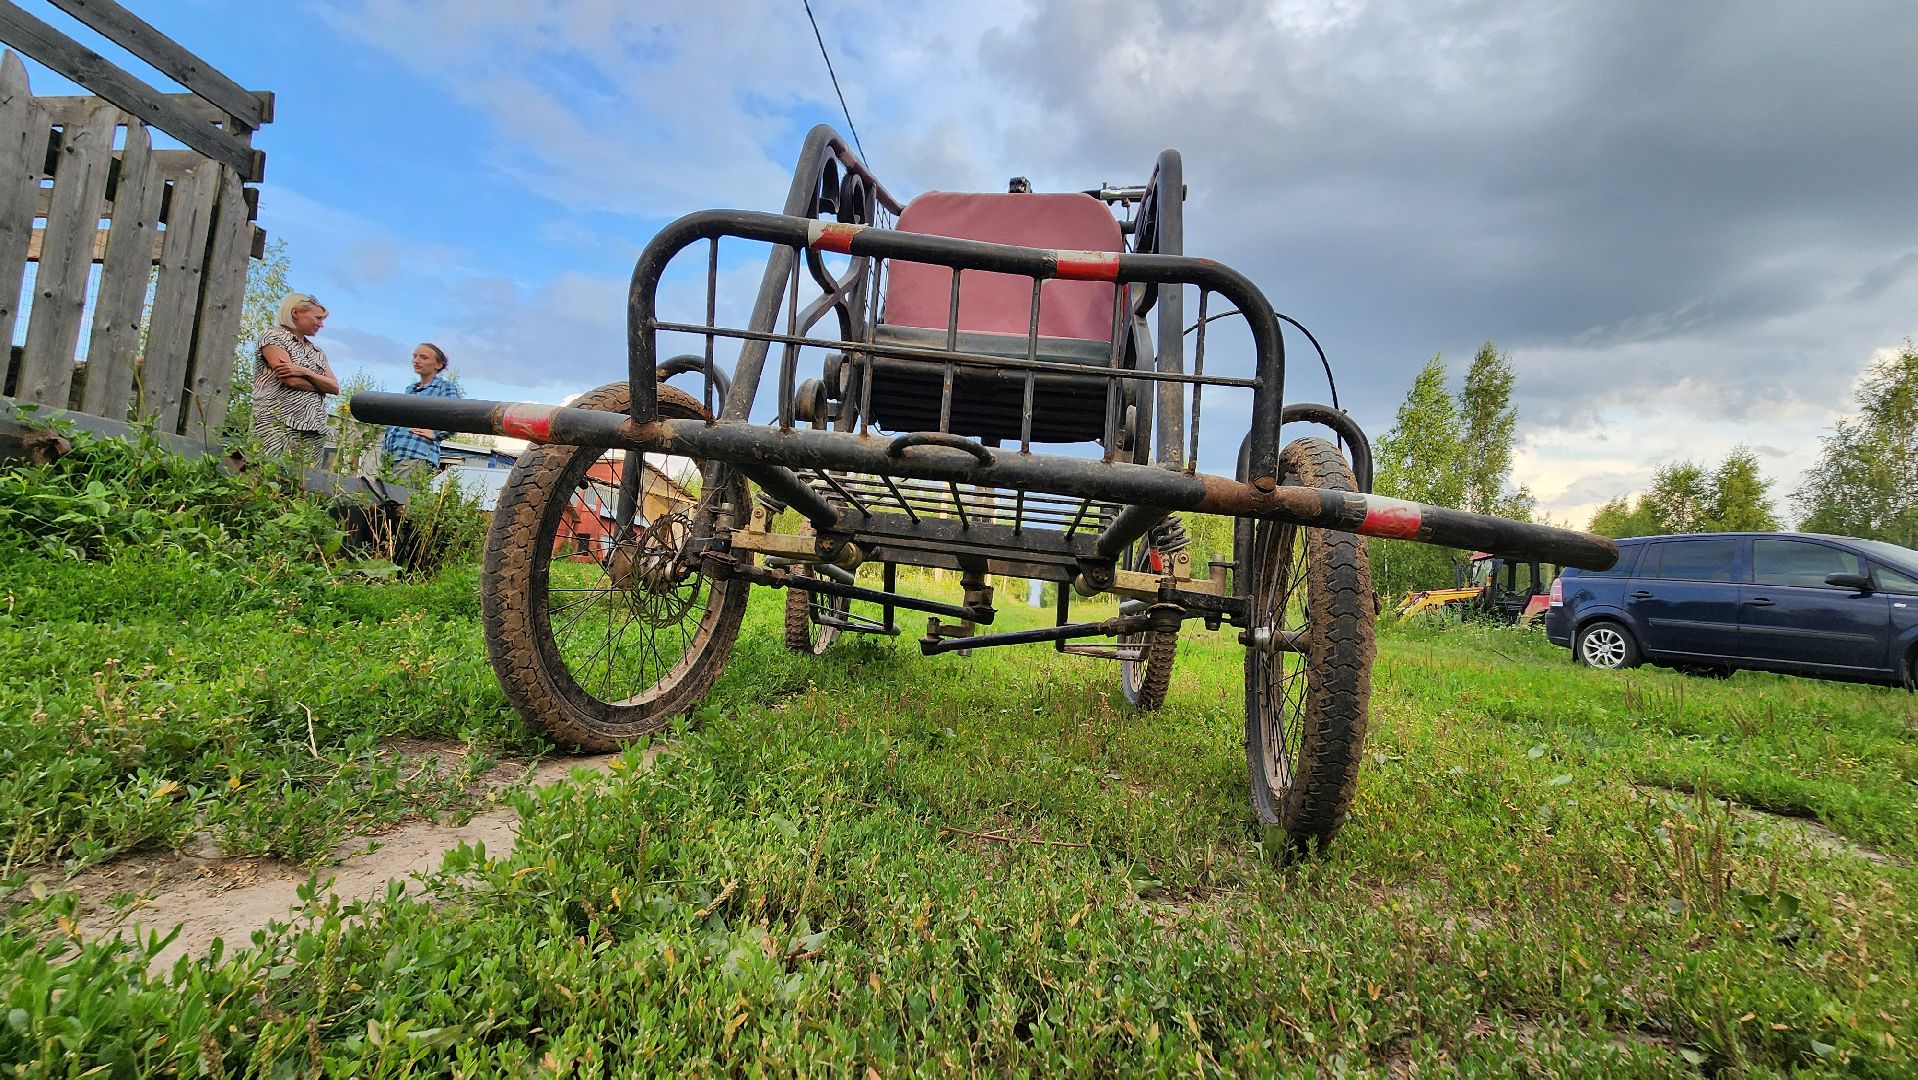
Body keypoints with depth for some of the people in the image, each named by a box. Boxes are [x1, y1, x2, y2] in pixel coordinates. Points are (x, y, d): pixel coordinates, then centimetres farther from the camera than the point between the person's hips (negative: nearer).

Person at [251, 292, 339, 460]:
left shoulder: (319, 352, 24)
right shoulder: (273, 338, 6)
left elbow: (335, 387, 8)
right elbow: (291, 380, -9)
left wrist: (305, 372, -7)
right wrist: (321, 384, 7)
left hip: (313, 431, 5)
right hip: (278, 424, -5)